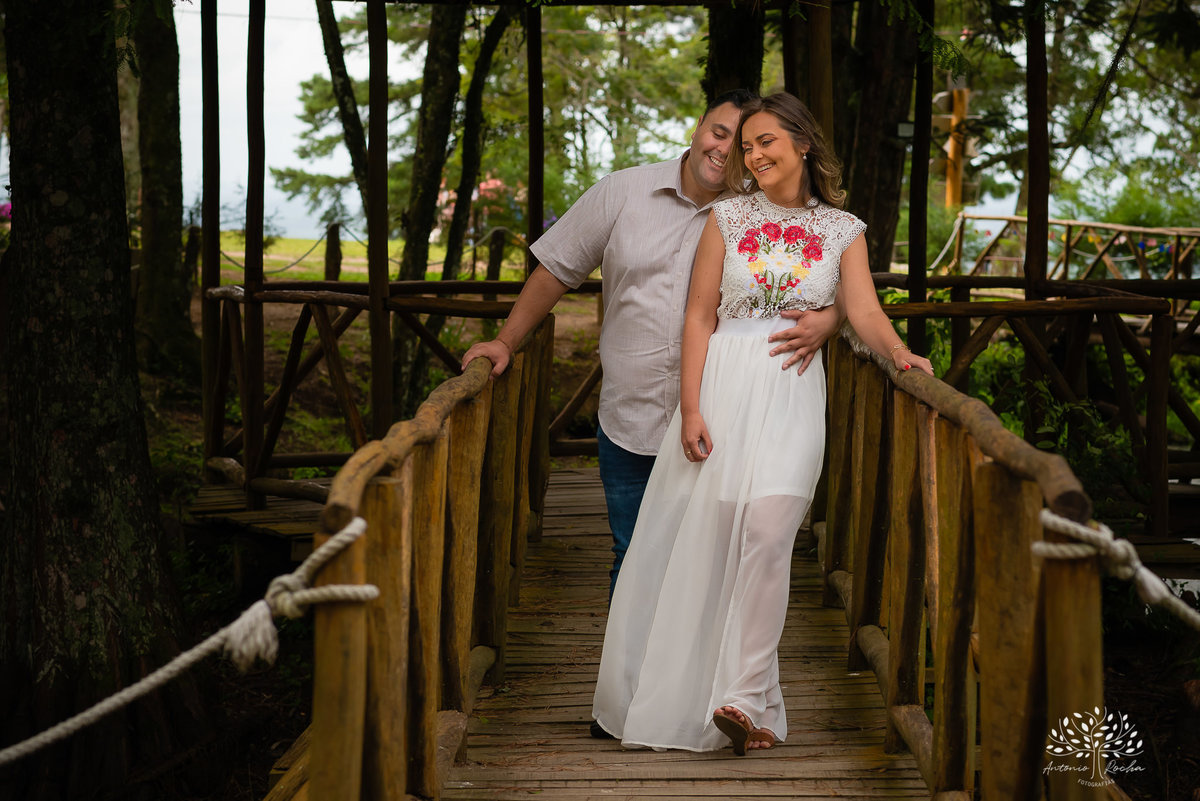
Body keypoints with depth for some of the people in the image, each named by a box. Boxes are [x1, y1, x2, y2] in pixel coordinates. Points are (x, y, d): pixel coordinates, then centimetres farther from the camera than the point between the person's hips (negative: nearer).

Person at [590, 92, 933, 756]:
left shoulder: (842, 229, 9)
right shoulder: (728, 217, 8)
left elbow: (864, 311, -3)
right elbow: (699, 316, 4)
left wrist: (898, 352, -25)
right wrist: (690, 408, -6)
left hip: (794, 391, -1)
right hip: (723, 383, 1)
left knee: (767, 531, -16)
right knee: (705, 536, 1)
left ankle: (746, 700, -15)